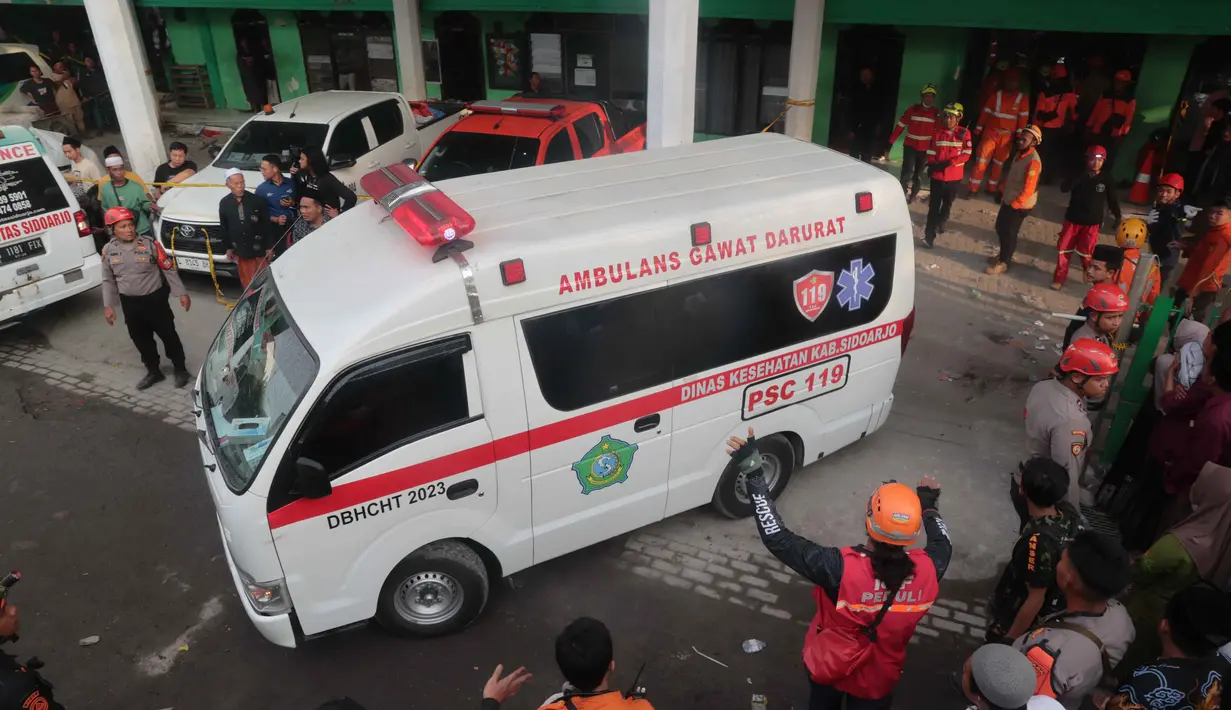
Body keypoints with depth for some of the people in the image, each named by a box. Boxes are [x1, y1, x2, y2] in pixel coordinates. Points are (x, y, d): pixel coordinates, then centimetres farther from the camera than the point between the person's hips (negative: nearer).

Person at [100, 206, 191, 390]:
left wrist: (181, 293, -6)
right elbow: (108, 281, 7)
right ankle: (153, 371, 32)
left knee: (168, 335, 8)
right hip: (129, 303, 3)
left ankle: (180, 368, 26)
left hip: (155, 299, -3)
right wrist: (108, 305, 4)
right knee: (141, 339, 14)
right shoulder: (108, 250, -3)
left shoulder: (150, 244, -13)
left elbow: (169, 269, -5)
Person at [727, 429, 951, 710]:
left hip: (831, 666, -1)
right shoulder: (928, 570, -27)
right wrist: (929, 506, 16)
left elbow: (778, 539, -35)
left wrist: (753, 473, -37)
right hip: (880, 678, 1)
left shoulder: (842, 568, -38)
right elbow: (943, 544, -2)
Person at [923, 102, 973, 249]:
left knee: (947, 204, 19)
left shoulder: (964, 133, -7)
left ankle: (941, 222, 44)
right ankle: (929, 236, -3)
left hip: (954, 177, 0)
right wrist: (932, 165, -14)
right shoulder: (938, 133, -1)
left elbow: (966, 155, -10)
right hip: (937, 176, 0)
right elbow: (931, 153, 3)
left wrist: (948, 163, -20)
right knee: (934, 206, -3)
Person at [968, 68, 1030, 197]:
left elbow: (1023, 118, -1)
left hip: (1007, 136, 1)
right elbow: (985, 113, 1)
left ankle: (992, 188, 23)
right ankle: (973, 189, 1)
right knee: (981, 160, -4)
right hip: (990, 132, -1)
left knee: (999, 162, 11)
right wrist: (978, 130, -2)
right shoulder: (996, 95, 0)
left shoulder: (1023, 98, -1)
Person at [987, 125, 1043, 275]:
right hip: (1008, 200, 9)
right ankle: (1003, 255, 38)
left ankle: (1003, 263, 18)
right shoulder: (1021, 153, 4)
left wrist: (1014, 205, -22)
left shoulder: (1033, 161, -25)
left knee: (1009, 233, 2)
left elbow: (1028, 189, -26)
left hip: (1019, 205, -9)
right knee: (1000, 228, 20)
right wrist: (1001, 190, 18)